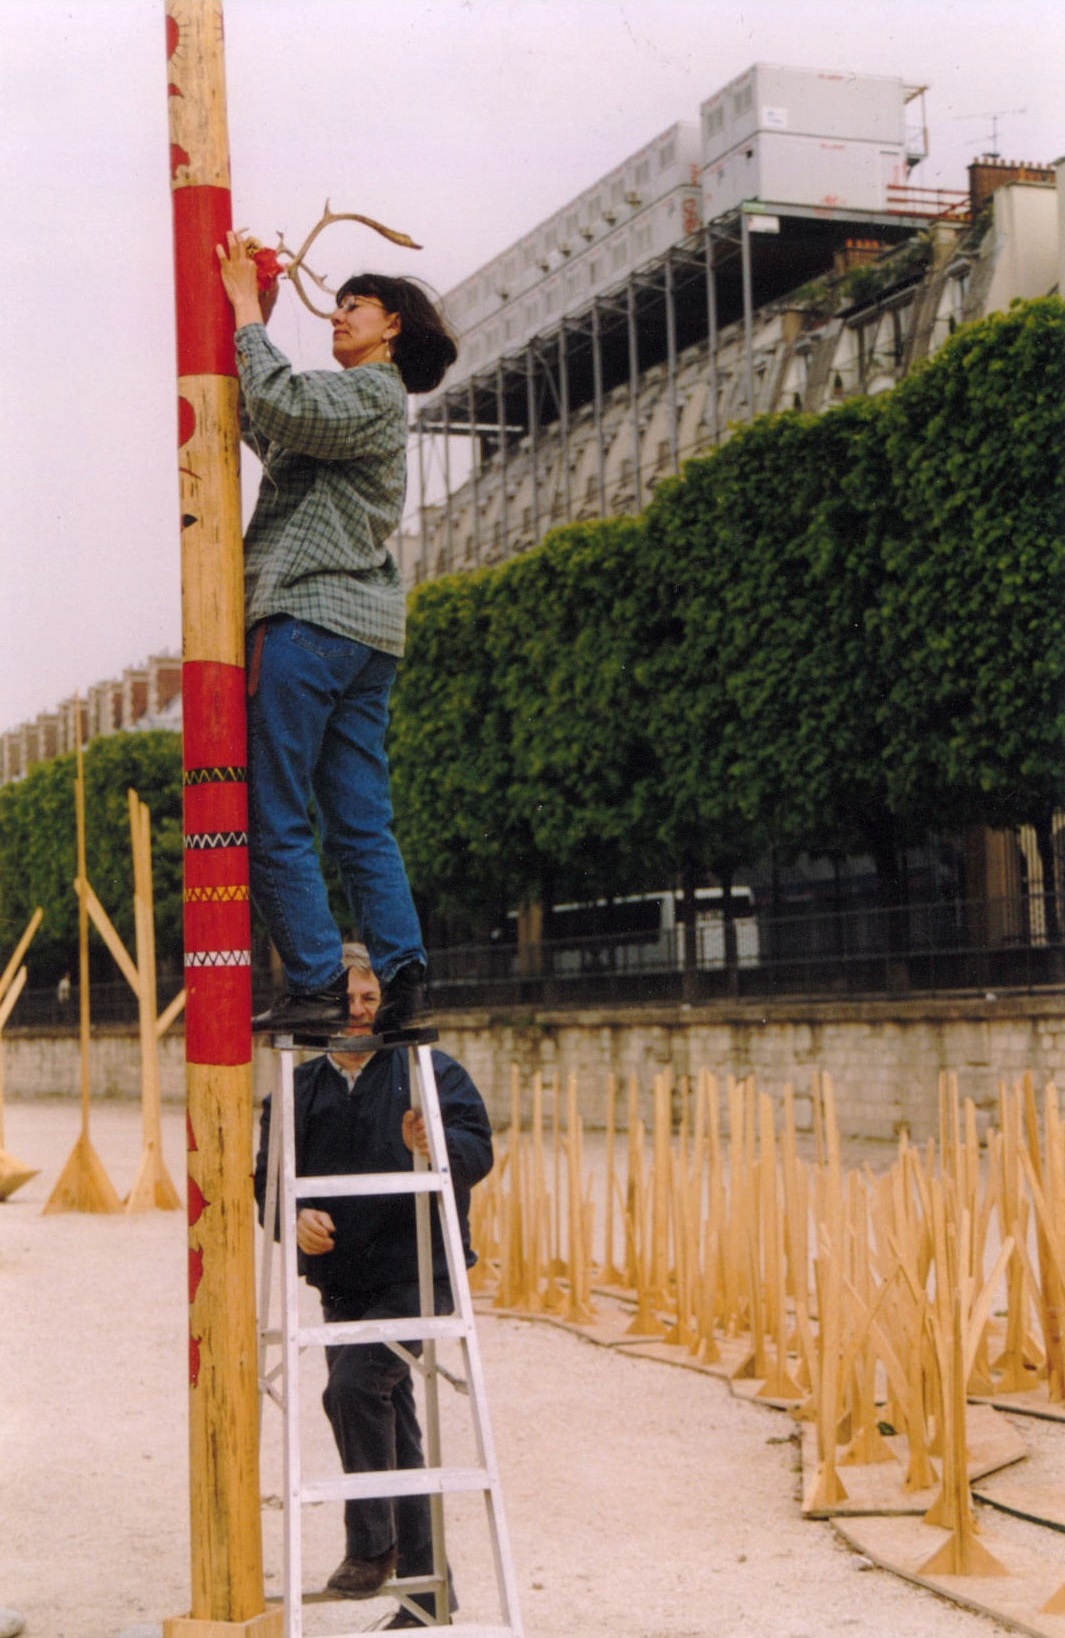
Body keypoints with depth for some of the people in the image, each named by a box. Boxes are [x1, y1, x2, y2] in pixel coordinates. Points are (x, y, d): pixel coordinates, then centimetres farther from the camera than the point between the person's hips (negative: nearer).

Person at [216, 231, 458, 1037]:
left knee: (276, 824, -7)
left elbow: (282, 407, -20)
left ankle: (317, 985, -9)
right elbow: (263, 426, 28)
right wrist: (251, 320, 22)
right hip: (367, 634, 10)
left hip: (310, 616, -10)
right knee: (363, 825, 6)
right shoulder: (372, 403, 26)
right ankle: (403, 974, 1)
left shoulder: (372, 393, -3)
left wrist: (248, 314, -9)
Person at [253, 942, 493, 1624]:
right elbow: (270, 1178, 10)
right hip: (342, 1285, 5)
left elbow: (478, 1150, -10)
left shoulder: (432, 1073, 0)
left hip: (415, 1275, -5)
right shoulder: (298, 1090, 12)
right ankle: (423, 1592, 20)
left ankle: (371, 1543, -9)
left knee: (355, 1385, -26)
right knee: (396, 1435, 11)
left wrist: (434, 1145, -31)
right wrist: (294, 1216, -11)